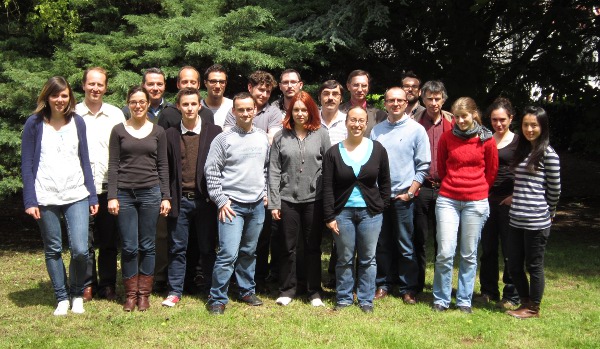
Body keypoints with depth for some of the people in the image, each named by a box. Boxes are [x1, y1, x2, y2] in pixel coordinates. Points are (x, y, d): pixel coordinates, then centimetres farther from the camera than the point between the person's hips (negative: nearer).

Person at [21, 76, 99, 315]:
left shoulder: (77, 122, 8)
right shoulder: (34, 123, 1)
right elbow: (27, 165, 0)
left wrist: (92, 196, 7)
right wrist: (29, 200, -7)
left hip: (76, 196, 1)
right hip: (46, 197, -1)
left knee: (80, 250, -8)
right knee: (53, 251, 6)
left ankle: (77, 294, 15)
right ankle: (62, 298, 21)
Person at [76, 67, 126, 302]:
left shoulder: (116, 114, 7)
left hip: (108, 187, 1)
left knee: (109, 241, 8)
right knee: (84, 240, 5)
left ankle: (108, 285, 20)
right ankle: (87, 285, 18)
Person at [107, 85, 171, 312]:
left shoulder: (158, 132, 7)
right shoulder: (119, 131, 4)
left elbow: (163, 166, 8)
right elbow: (113, 165, 2)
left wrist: (166, 197, 2)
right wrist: (112, 196, -5)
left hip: (150, 193, 1)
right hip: (125, 193, -1)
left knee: (147, 246, 5)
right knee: (129, 247, 1)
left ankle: (144, 293, 15)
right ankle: (130, 294, 13)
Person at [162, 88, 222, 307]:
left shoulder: (214, 132, 2)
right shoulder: (170, 135, 5)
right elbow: (166, 169, 6)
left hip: (205, 199, -1)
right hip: (179, 199, 1)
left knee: (208, 248, 8)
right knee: (177, 248, 7)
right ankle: (175, 291, 17)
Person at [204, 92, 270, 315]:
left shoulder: (263, 138, 9)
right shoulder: (223, 139, -6)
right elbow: (211, 171, -6)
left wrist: (264, 192, 11)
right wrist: (220, 201, -10)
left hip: (257, 205, 5)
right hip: (232, 204, -5)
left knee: (249, 252, 15)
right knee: (228, 253, -11)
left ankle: (247, 291, 29)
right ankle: (217, 298, 0)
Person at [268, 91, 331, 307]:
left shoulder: (321, 135, 2)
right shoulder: (281, 137, 3)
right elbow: (274, 171, 2)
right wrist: (274, 202, -3)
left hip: (314, 199, 0)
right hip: (288, 199, 1)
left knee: (313, 247, 9)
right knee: (288, 246, 8)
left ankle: (314, 291, 19)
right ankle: (287, 290, 20)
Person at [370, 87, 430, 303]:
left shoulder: (416, 130, -1)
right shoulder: (377, 130, 8)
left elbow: (423, 165, -2)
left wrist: (410, 192, -8)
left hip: (403, 196, -3)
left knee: (405, 245, 2)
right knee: (382, 244, 10)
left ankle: (408, 288, 12)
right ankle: (383, 284, 20)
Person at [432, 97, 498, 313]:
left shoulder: (486, 140, -1)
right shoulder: (447, 137, 3)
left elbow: (491, 172, 10)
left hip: (476, 202, -1)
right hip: (448, 200, 1)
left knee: (469, 254, 5)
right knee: (445, 253, -4)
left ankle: (464, 301, 17)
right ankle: (441, 300, 10)